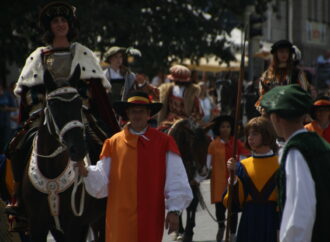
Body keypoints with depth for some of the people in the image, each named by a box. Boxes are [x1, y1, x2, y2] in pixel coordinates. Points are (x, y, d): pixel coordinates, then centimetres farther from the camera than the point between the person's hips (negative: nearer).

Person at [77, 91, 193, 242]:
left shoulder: (164, 143, 3)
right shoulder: (113, 143, 6)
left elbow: (176, 181, 1)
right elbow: (102, 181, 4)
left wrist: (174, 210, -6)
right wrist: (86, 172, -14)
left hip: (151, 220, 0)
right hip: (120, 221, 1)